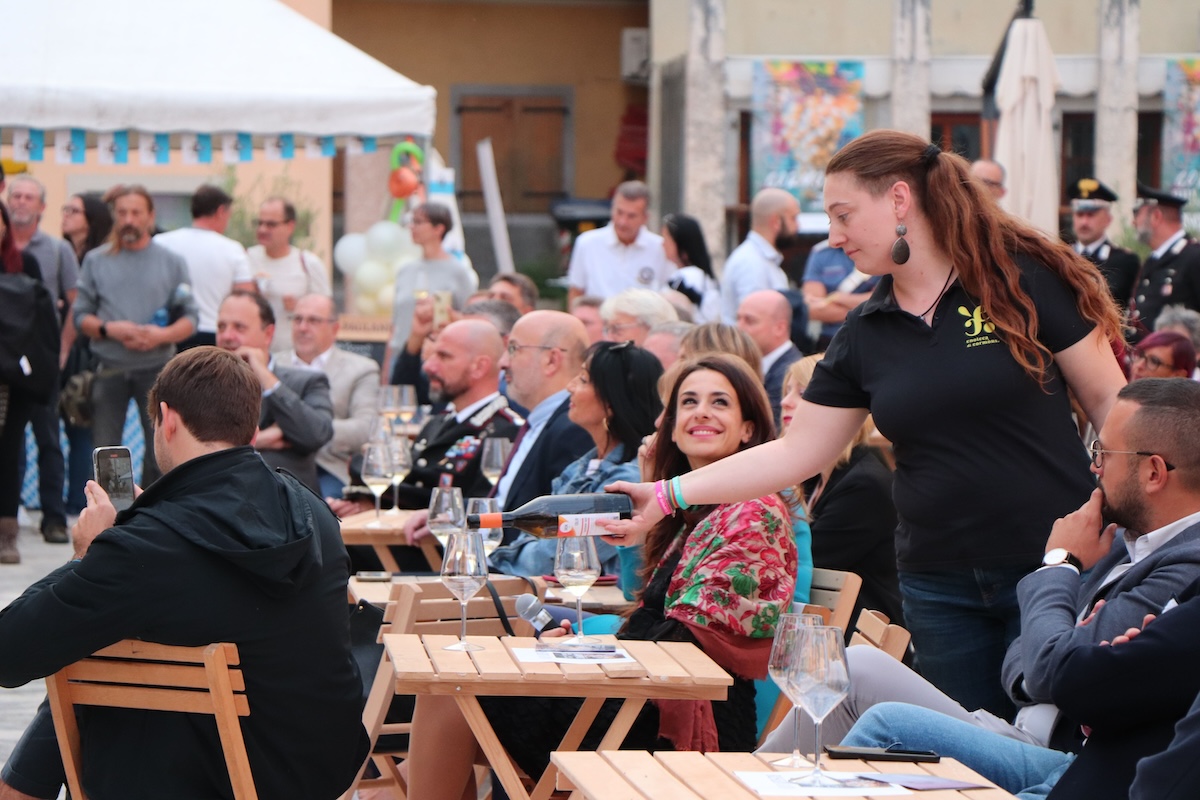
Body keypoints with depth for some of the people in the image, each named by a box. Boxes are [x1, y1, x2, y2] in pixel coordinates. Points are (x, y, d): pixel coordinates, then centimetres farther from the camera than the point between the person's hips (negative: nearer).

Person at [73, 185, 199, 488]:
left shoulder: (171, 262, 7)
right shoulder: (96, 261, 9)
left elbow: (190, 319, 3)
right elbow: (81, 317, 5)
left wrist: (162, 335, -16)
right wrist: (110, 329, -13)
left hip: (157, 368, 0)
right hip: (109, 369, 0)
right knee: (104, 452, 1)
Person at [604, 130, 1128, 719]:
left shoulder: (1024, 281, -6)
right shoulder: (865, 334, 7)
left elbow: (1110, 403, -4)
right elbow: (795, 454, 10)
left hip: (1051, 569, -5)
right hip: (938, 586, 5)